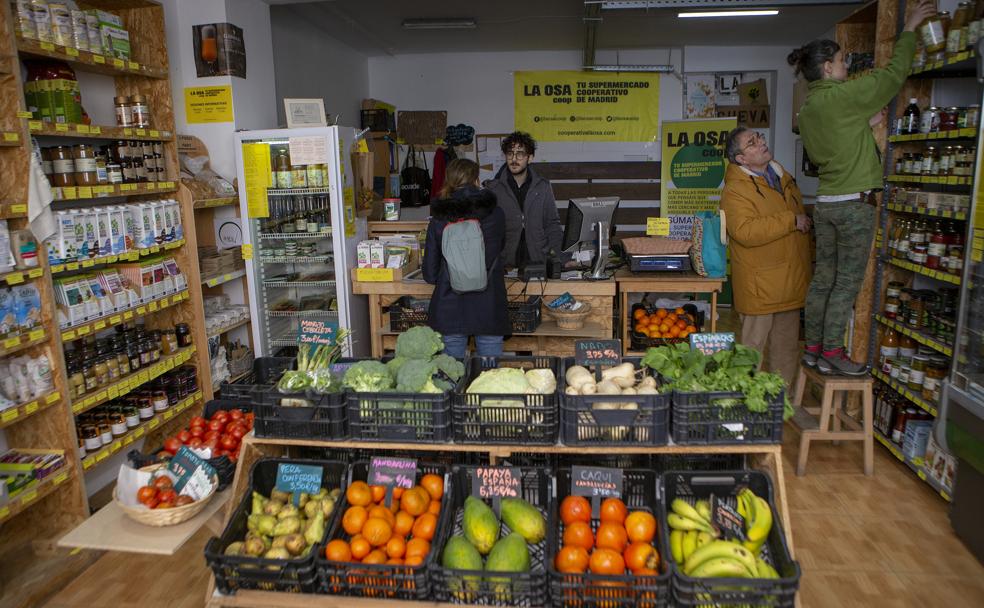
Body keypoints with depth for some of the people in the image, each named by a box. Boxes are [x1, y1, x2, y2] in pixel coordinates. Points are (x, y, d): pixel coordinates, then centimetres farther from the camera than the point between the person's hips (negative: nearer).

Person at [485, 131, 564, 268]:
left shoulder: (543, 187, 10)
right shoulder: (493, 189, 5)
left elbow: (552, 225, 13)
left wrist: (557, 259, 2)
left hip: (539, 263, 1)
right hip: (505, 266, -1)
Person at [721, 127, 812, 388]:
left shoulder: (782, 175, 12)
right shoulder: (735, 190, -16)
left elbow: (800, 214, 29)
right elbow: (745, 232, -30)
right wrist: (791, 221, -23)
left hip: (790, 282, 8)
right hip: (760, 286, -8)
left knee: (786, 347, 18)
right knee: (753, 347, -1)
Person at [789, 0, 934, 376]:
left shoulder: (808, 109, 11)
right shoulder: (843, 96, -12)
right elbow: (894, 74, -3)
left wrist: (866, 124, 18)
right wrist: (909, 31, 10)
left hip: (826, 203, 8)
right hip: (854, 205, -8)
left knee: (823, 279, 11)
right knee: (847, 284, -1)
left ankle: (813, 349, 16)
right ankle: (832, 354, 4)